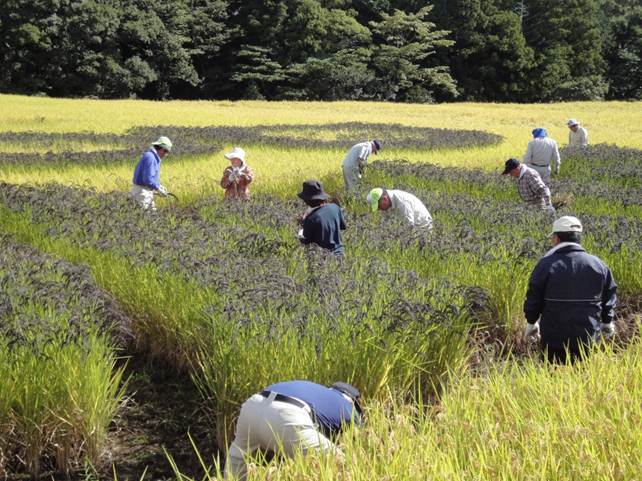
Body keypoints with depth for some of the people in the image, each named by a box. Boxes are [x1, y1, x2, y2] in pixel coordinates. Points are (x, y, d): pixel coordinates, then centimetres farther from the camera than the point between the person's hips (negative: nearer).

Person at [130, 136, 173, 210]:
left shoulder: (153, 157, 14)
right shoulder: (150, 157, -19)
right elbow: (148, 179, -25)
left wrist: (159, 186, 14)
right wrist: (158, 189, -16)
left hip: (147, 191, 11)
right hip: (141, 190, -11)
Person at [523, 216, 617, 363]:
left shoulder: (546, 264, -10)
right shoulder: (598, 265, 1)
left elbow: (534, 298, -5)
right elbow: (609, 297, 11)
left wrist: (531, 323, 11)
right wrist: (607, 323, 26)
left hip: (554, 337, -3)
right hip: (587, 339, 3)